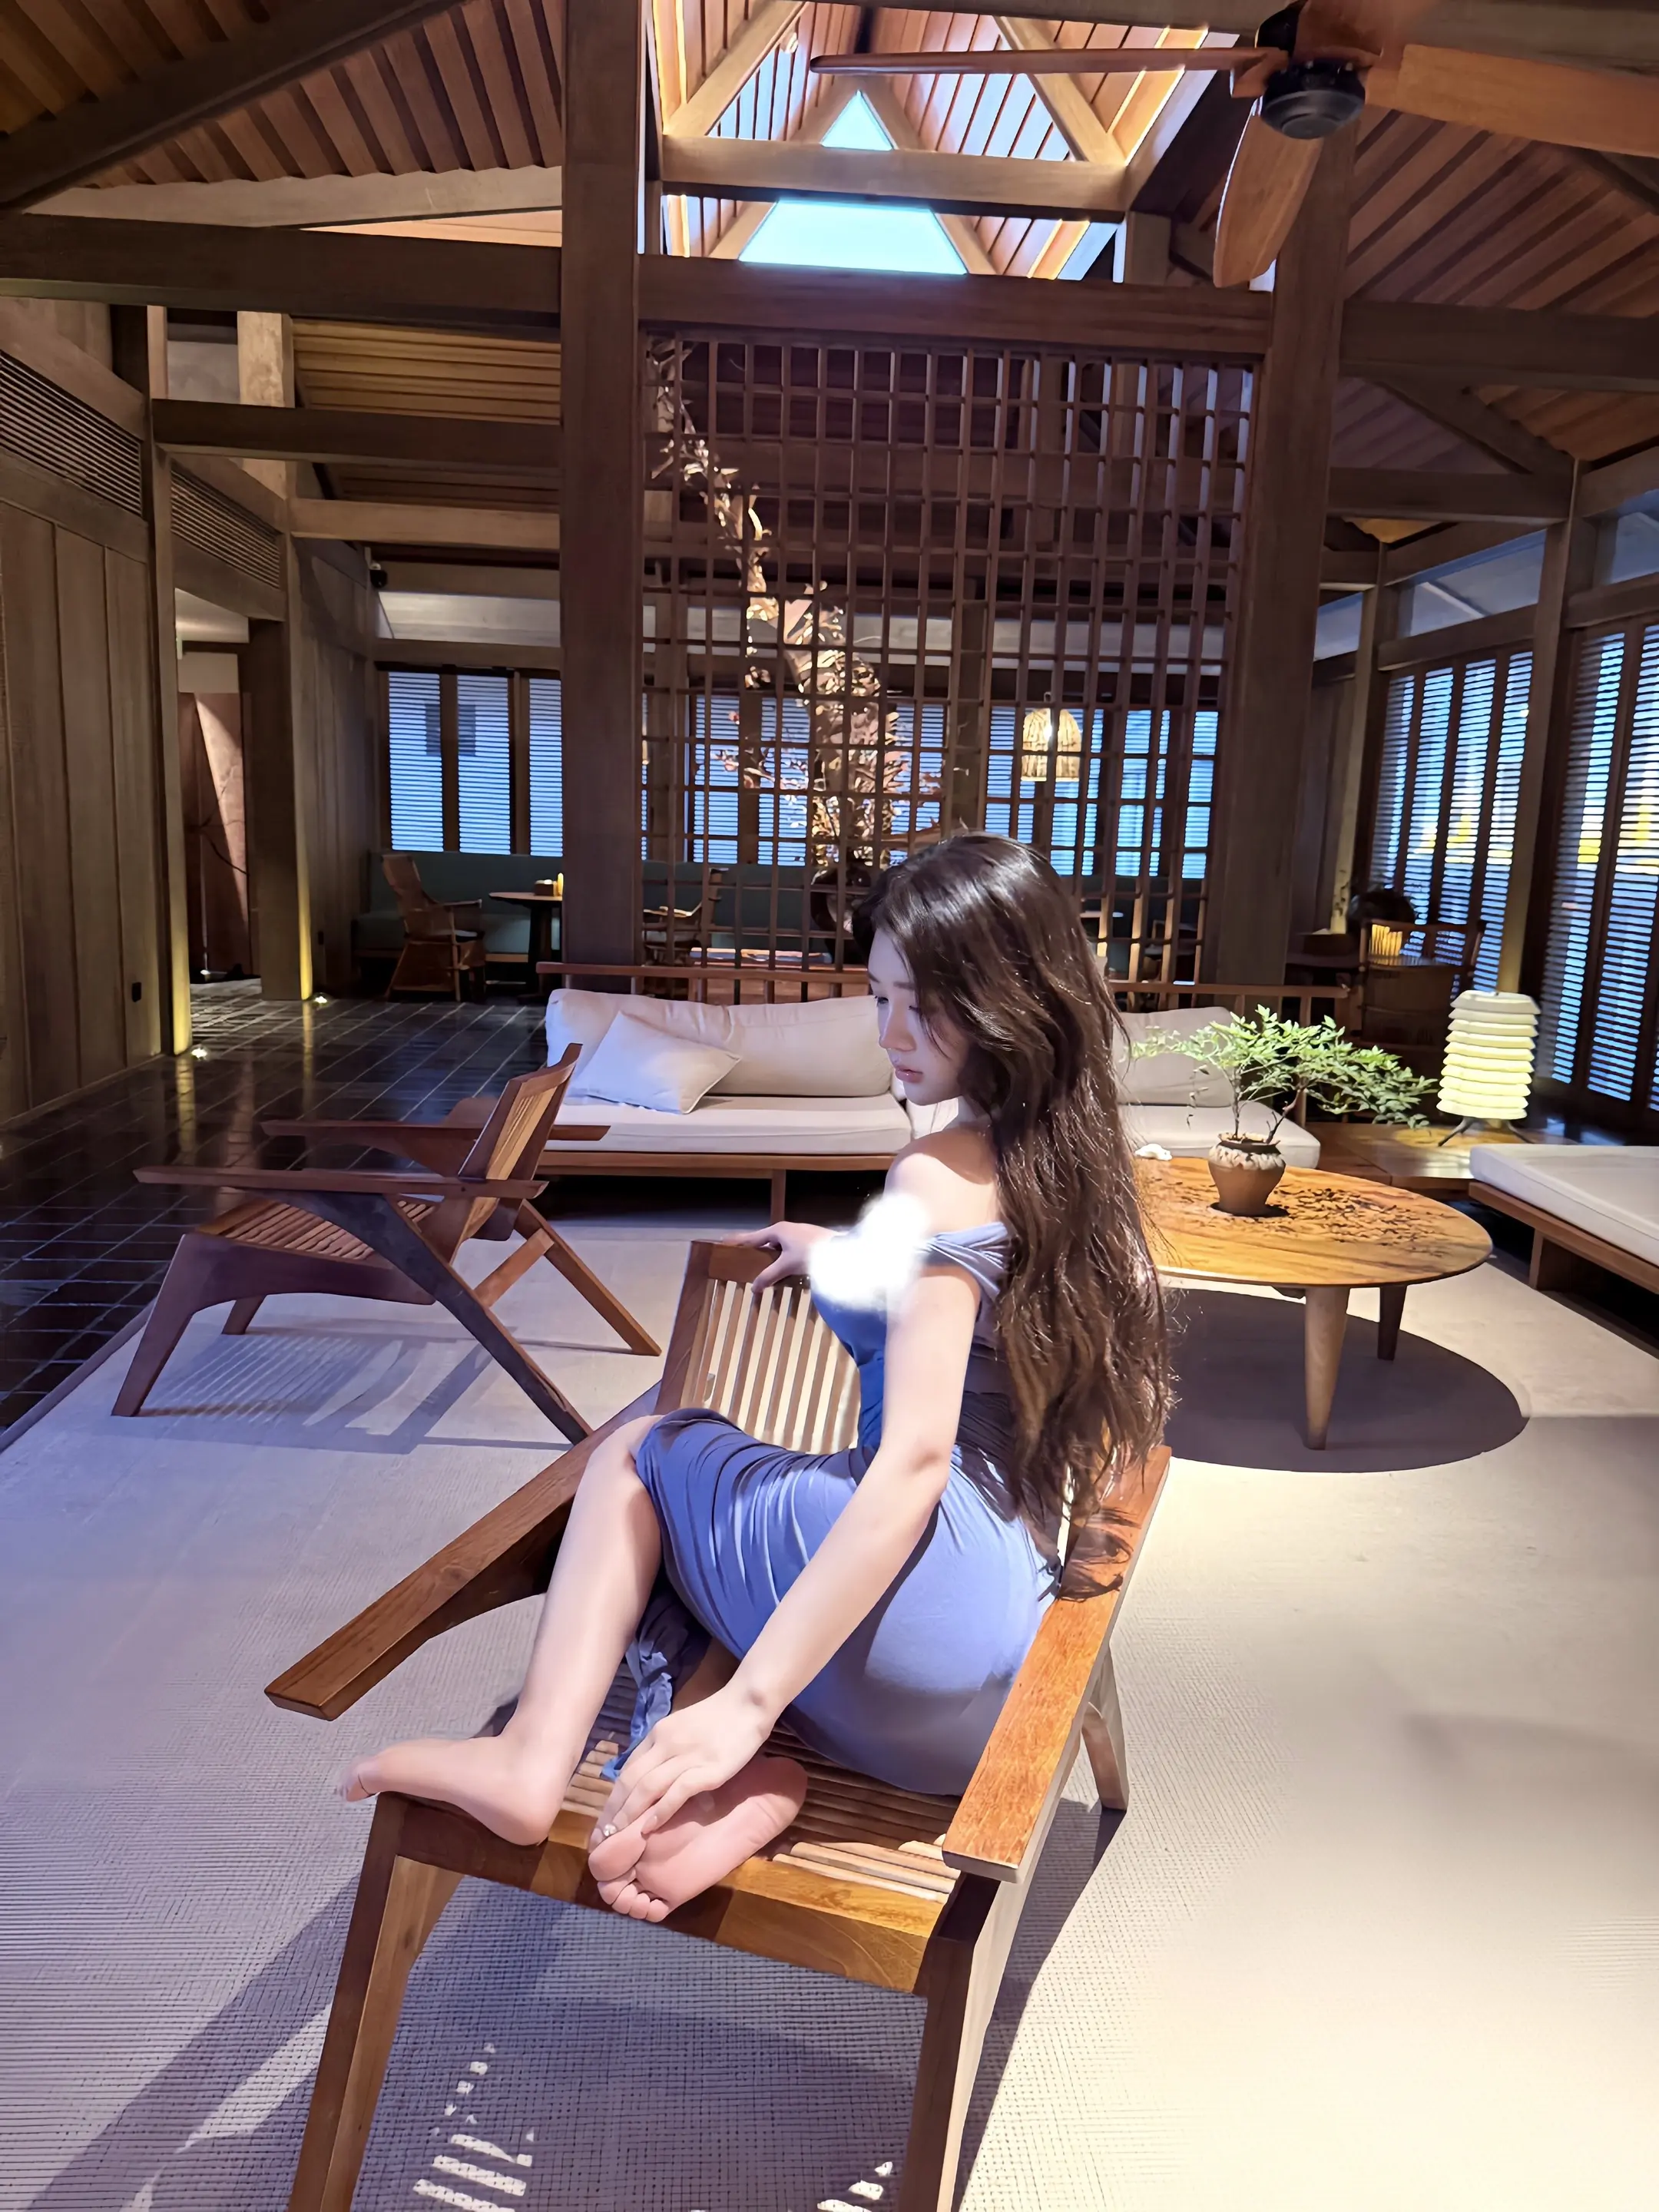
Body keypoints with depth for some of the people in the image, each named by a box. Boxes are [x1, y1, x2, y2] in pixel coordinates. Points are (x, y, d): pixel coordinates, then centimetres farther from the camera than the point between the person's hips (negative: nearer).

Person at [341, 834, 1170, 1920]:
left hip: (921, 1614, -9)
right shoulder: (1069, 1160, 10)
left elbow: (914, 1461, -22)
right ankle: (737, 1780, -1)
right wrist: (851, 1258, 31)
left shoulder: (938, 1179, -15)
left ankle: (534, 1754, -3)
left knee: (634, 1454, 11)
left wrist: (749, 1699, -20)